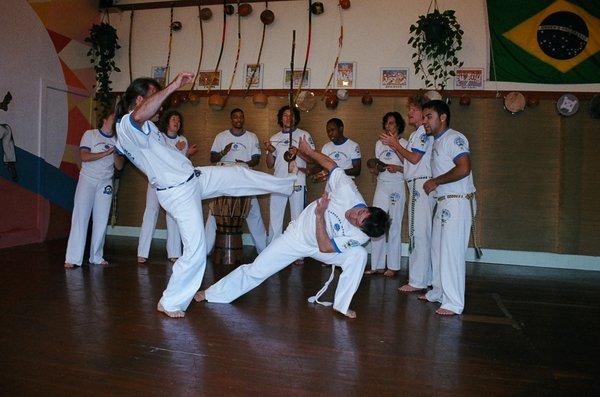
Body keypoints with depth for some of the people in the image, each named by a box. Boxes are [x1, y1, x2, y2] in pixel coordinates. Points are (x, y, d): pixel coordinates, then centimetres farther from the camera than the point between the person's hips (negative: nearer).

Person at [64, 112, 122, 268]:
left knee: (101, 220, 2)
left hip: (105, 183, 4)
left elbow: (119, 166, 5)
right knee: (80, 217, -9)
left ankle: (96, 257, 10)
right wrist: (106, 153, -17)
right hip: (87, 180, -3)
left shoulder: (117, 140, 9)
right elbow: (84, 156, -10)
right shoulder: (90, 134, 1)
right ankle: (73, 259, -9)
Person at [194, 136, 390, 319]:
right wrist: (310, 151, -18)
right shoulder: (348, 192, -31)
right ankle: (213, 294, 18)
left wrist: (320, 214, -38)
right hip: (298, 234, 0)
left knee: (358, 255, -25)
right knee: (256, 269, -1)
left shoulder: (360, 237, -29)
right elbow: (332, 166, -16)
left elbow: (324, 247, -27)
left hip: (319, 246, 0)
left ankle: (342, 305, -7)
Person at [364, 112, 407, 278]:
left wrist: (398, 168, -18)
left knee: (394, 227, -2)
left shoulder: (404, 143, -2)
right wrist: (374, 169, -4)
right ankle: (377, 265, 9)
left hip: (397, 187, -4)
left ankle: (393, 266, 8)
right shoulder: (379, 143, 13)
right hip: (381, 186, 5)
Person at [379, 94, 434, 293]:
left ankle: (417, 281, -6)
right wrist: (394, 145, 12)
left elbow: (414, 158, -15)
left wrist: (395, 144, -5)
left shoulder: (423, 131, -8)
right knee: (422, 232, 11)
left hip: (421, 184, -10)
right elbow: (410, 161, 20)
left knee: (418, 232, -9)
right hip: (417, 184, 10)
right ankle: (425, 278, 18)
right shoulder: (418, 133, 23)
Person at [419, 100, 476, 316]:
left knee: (451, 251, -9)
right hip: (443, 203, 10)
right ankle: (439, 291, 27)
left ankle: (453, 303, -3)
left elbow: (464, 168, -23)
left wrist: (435, 182, -15)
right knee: (437, 248, 15)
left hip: (457, 202, -10)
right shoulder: (436, 142, 18)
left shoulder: (454, 138, -11)